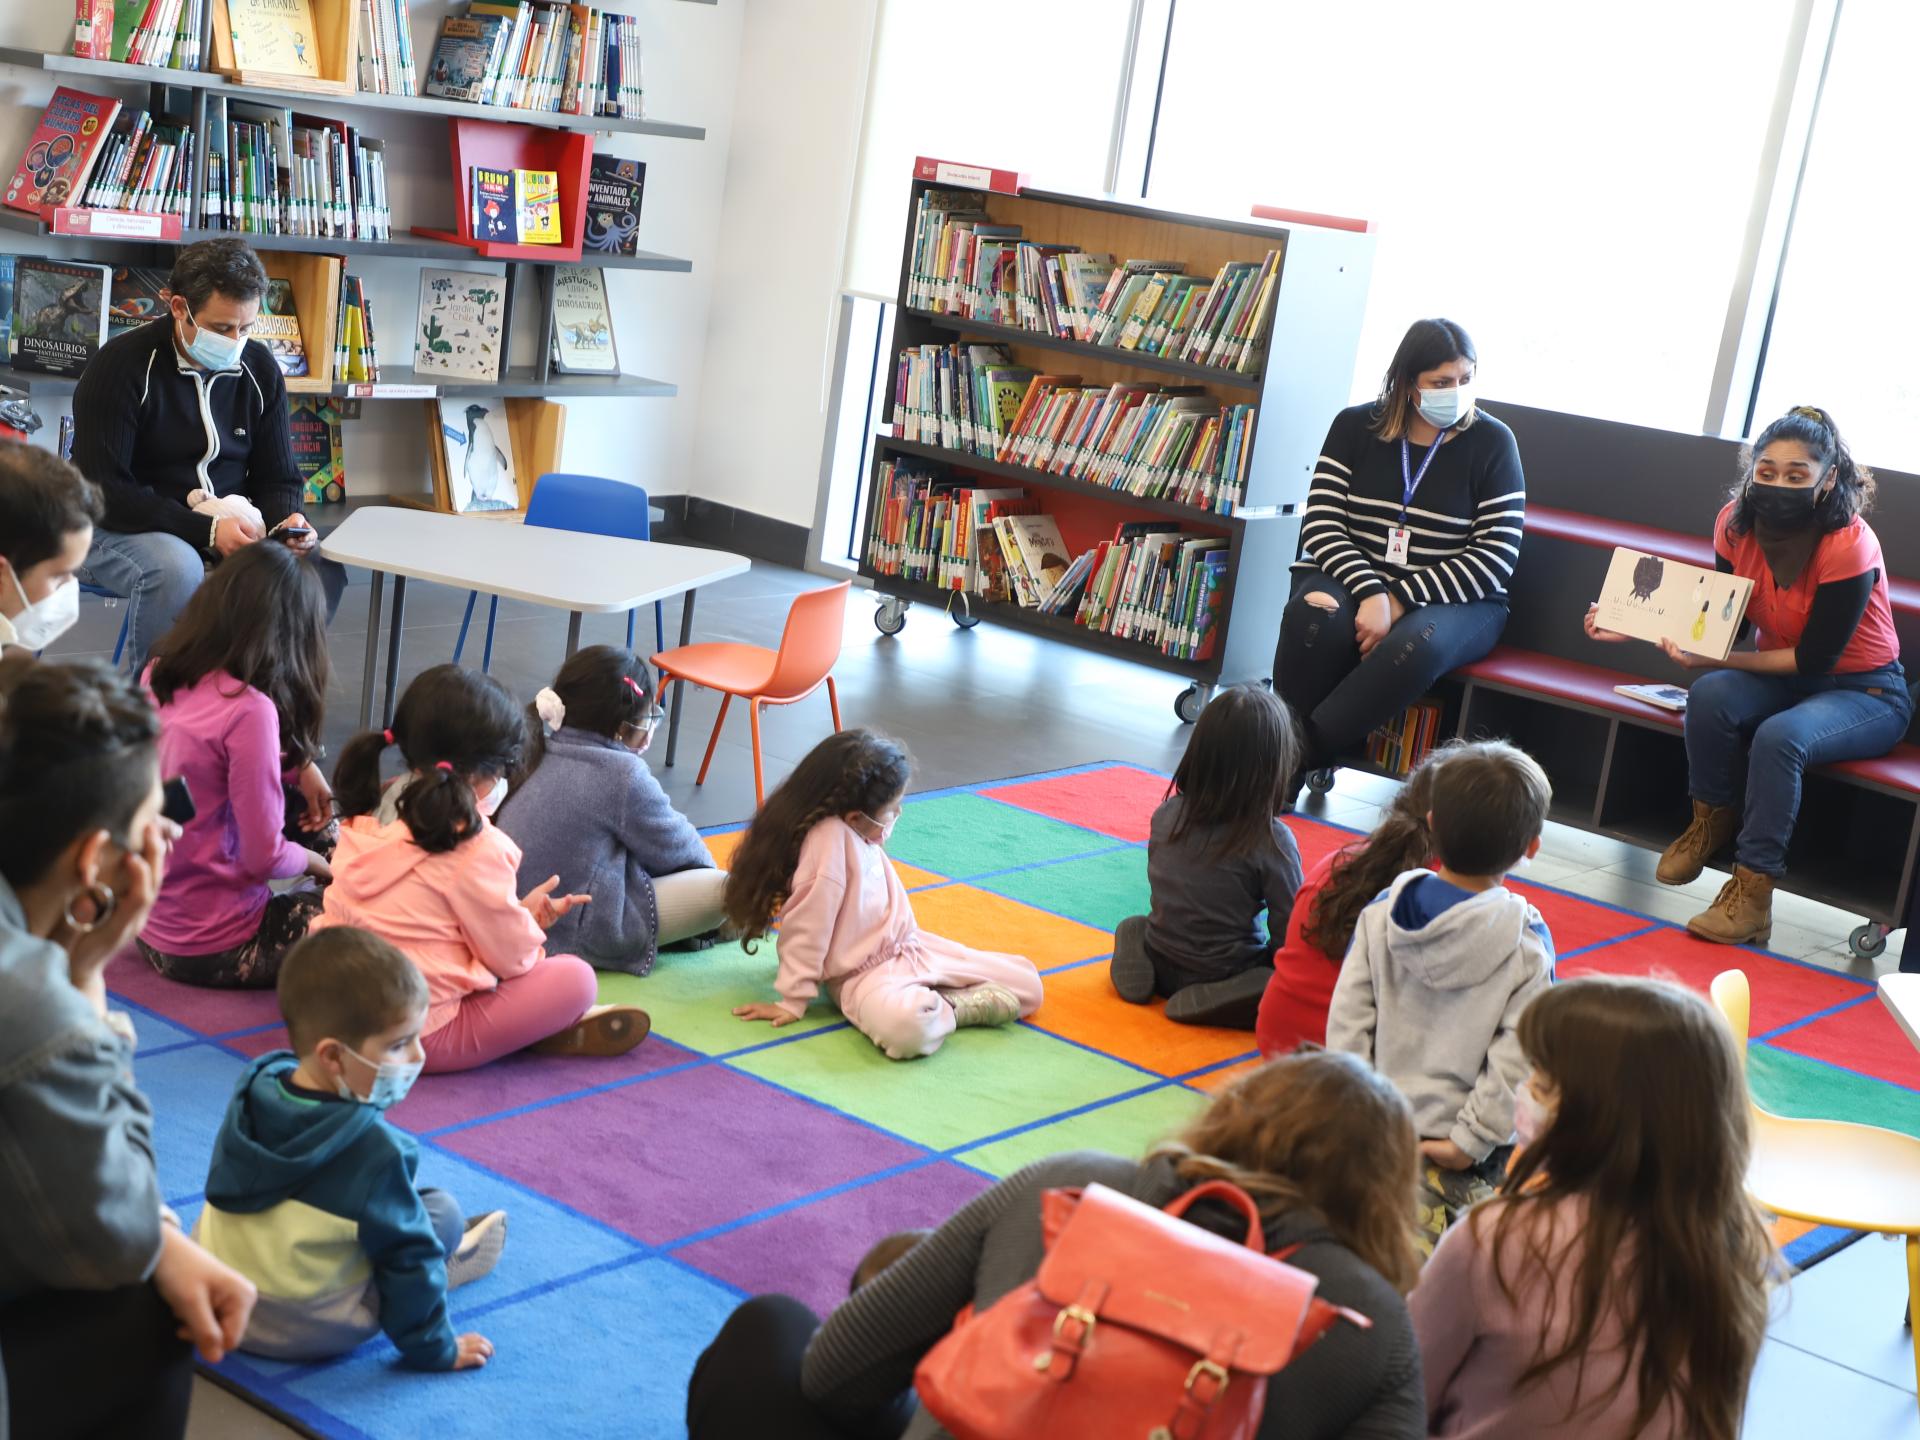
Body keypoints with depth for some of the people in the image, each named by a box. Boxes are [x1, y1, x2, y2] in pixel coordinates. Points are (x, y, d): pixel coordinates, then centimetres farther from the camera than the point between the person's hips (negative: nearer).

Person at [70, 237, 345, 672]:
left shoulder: (259, 368, 1)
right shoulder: (121, 365, -15)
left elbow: (277, 478, 7)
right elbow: (103, 490, -21)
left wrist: (286, 522, -18)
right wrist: (206, 530, -31)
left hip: (228, 524, 5)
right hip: (121, 528, -5)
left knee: (322, 565, -20)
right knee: (177, 568, -37)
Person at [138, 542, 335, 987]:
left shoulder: (159, 674, -2)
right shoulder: (250, 710, -25)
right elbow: (265, 857, -20)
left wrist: (300, 764, 5)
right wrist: (315, 861, 1)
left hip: (148, 924, 8)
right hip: (211, 951, -8)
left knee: (310, 808, 22)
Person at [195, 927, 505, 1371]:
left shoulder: (255, 1085, -6)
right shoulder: (374, 1149, -26)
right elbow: (407, 1259, -17)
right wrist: (434, 1349, -4)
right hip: (308, 1331, -6)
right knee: (444, 1211, 1)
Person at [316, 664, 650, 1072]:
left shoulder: (365, 820, 3)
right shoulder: (477, 849, -19)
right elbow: (513, 958, -9)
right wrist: (529, 918, 15)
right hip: (419, 1040, -8)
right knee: (576, 978, -3)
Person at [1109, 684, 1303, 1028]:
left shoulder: (1165, 816, -6)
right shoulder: (1271, 840, -19)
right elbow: (1288, 927, -12)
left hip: (1162, 968, 5)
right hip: (1224, 971, -5)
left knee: (1132, 925, 34)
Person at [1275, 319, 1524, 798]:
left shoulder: (1492, 442, 1)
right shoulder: (1356, 426, 6)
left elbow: (1496, 556, -6)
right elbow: (1321, 524, -3)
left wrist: (1400, 599, -16)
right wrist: (1370, 593, -21)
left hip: (1453, 600, -1)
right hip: (1351, 577, 1)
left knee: (1418, 643, -38)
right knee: (1314, 615, -36)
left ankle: (1297, 759, -33)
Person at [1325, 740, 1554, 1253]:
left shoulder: (1383, 913, -6)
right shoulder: (1527, 942, -12)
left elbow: (1348, 1019, -4)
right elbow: (1515, 1056, -13)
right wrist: (1472, 1139, -7)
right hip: (1458, 1128, -3)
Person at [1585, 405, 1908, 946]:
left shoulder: (1850, 545, -27)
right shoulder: (1736, 522, -10)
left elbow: (1813, 659, -23)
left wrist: (1710, 658, -29)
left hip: (1864, 692, -5)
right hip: (1784, 676, 5)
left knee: (1780, 736, -34)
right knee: (1710, 695, -27)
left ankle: (1751, 896, -25)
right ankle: (1712, 821, -2)